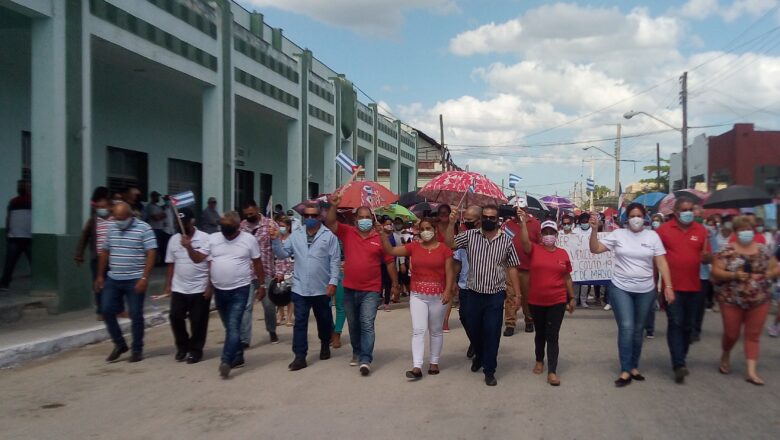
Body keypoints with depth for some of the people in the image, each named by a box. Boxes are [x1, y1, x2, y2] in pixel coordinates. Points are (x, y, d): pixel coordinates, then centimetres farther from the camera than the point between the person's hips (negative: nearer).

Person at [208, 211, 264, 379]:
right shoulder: (212, 239, 2)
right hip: (219, 290, 4)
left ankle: (226, 362, -15)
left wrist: (261, 285, 3)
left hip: (240, 290, -4)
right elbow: (208, 264, 6)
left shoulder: (249, 239, -5)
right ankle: (238, 358, 25)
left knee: (233, 327, -13)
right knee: (231, 327, 14)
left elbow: (257, 264, 2)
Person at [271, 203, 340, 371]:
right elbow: (283, 254, 6)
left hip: (322, 288, -2)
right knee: (300, 322, 0)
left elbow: (335, 261, -7)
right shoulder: (295, 235, 6)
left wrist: (333, 282, -12)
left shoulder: (329, 235, -5)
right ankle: (300, 356, 3)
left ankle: (325, 345, 39)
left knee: (324, 320, 16)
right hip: (300, 288, 2)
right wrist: (276, 240, -9)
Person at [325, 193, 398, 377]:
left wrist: (395, 283, 4)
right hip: (349, 289, 3)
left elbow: (390, 262, 2)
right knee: (353, 325, 17)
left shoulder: (380, 238, -3)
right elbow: (330, 223, -11)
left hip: (371, 290, -3)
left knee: (367, 324, -10)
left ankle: (366, 360, -11)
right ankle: (357, 353, 35)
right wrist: (334, 205, -25)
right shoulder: (347, 233, 1)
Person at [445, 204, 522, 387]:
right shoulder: (470, 235, 0)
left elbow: (512, 268, 2)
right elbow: (450, 244, -6)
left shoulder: (506, 241, -2)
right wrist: (452, 223, -19)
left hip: (496, 295, -2)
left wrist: (517, 293, 0)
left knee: (492, 333, 0)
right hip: (474, 293, 2)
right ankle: (479, 355, 44)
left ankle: (489, 370, 14)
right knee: (473, 329, 15)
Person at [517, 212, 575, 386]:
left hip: (557, 301, 0)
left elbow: (567, 277, 7)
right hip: (536, 301, 0)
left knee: (552, 336, -2)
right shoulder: (534, 250, -4)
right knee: (540, 333, 17)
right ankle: (539, 361, 38)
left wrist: (572, 297, 9)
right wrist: (523, 221, -34)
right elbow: (524, 241, -26)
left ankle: (552, 372, -1)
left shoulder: (563, 253, 1)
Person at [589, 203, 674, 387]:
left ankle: (634, 367, 25)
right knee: (626, 328, -10)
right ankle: (625, 371, -2)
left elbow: (661, 262, 0)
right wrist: (594, 229, -19)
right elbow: (595, 249, -4)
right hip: (621, 288, -2)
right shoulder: (618, 234, -1)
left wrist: (668, 286, -7)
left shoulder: (652, 236, 2)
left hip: (645, 290, 2)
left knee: (638, 330, 11)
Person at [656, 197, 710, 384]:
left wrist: (705, 256, -16)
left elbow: (707, 258, 8)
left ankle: (681, 360, 26)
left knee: (689, 326, 11)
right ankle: (679, 365, -10)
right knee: (675, 324, -7)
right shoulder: (663, 230, -3)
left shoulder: (701, 230, 5)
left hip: (694, 287, 3)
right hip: (672, 287, -3)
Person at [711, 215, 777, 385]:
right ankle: (725, 356, 37)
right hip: (732, 300, -2)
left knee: (753, 335, 3)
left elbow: (775, 268, 12)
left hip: (759, 301, 2)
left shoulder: (764, 250, 4)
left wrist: (767, 275, -8)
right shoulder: (727, 250, -6)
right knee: (731, 334, 8)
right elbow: (715, 272, -8)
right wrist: (734, 275, -22)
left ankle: (751, 371, 6)